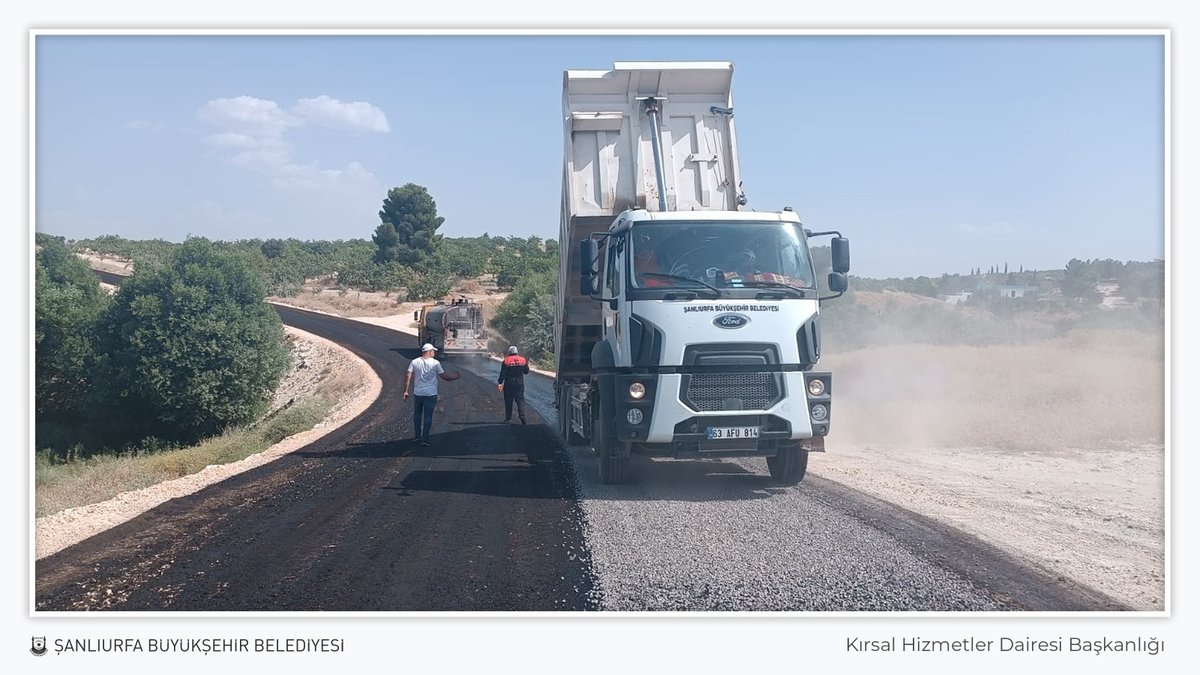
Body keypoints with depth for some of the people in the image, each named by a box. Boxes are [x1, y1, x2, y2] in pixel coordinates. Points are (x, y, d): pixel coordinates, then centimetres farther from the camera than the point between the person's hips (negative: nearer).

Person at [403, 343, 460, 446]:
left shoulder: (414, 362, -2)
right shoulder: (435, 363, -9)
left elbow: (408, 376, -8)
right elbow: (444, 376, -4)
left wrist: (406, 391, -4)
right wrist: (455, 376, 13)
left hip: (417, 393, 3)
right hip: (431, 394, -3)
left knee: (417, 414, 18)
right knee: (428, 416, 5)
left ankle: (417, 436, 24)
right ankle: (425, 438, 5)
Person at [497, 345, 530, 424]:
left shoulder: (506, 361, -6)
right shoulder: (522, 360, 2)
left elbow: (503, 373, -10)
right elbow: (526, 372, 10)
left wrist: (500, 383, -6)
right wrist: (527, 364, 28)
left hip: (509, 384, -2)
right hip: (520, 384, 2)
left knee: (508, 401, 8)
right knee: (520, 400, 1)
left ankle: (508, 417, 12)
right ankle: (522, 415, -17)